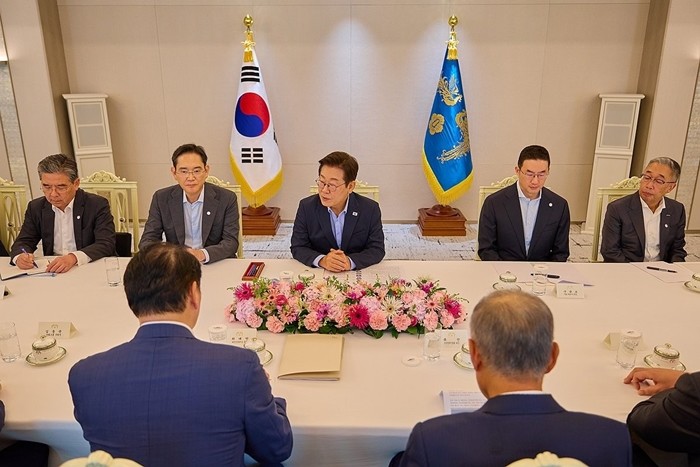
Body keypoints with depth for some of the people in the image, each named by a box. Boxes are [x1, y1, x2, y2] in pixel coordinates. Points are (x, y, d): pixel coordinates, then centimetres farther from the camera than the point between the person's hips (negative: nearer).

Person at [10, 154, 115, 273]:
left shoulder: (97, 205, -8)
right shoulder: (36, 207, 7)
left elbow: (107, 244, -16)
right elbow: (23, 241, 10)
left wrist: (74, 258, -33)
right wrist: (19, 257, -15)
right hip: (51, 271, 5)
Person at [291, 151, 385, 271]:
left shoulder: (371, 209, -6)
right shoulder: (306, 207, -4)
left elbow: (377, 249, -5)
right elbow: (298, 248, -2)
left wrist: (350, 262, -23)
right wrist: (322, 260, -22)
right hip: (317, 274, 1)